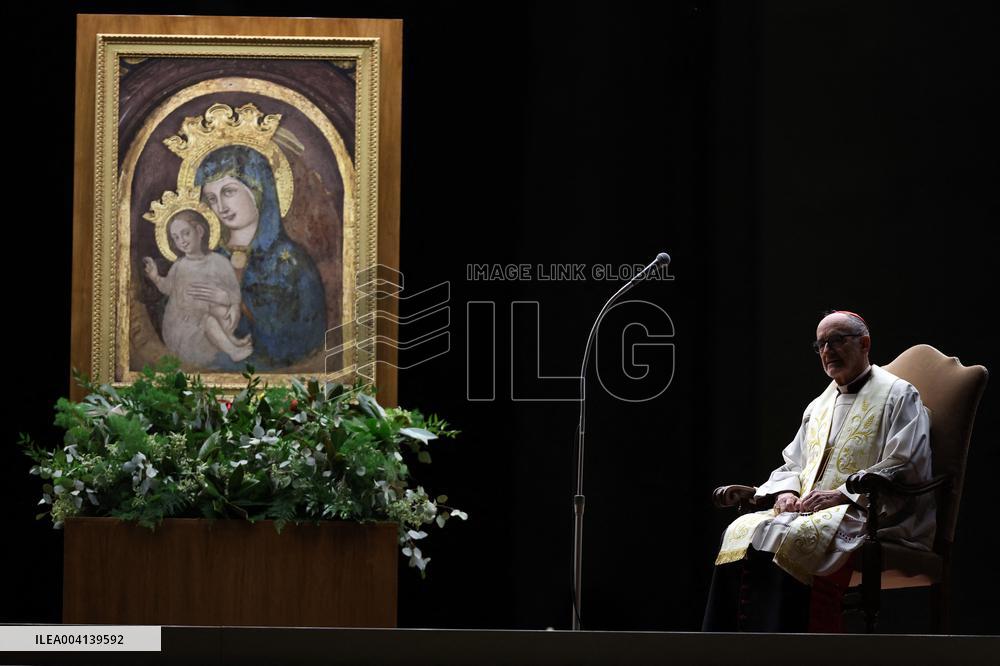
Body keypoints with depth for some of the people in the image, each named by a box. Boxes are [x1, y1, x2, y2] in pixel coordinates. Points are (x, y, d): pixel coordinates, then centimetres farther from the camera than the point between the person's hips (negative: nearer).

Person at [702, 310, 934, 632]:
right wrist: (786, 491, 2)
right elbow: (792, 463, 27)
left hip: (870, 517, -7)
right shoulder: (818, 406, 26)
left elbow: (905, 467, -9)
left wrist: (840, 494, -16)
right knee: (740, 532, -20)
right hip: (809, 510, 7)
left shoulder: (898, 396, 2)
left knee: (782, 535, -34)